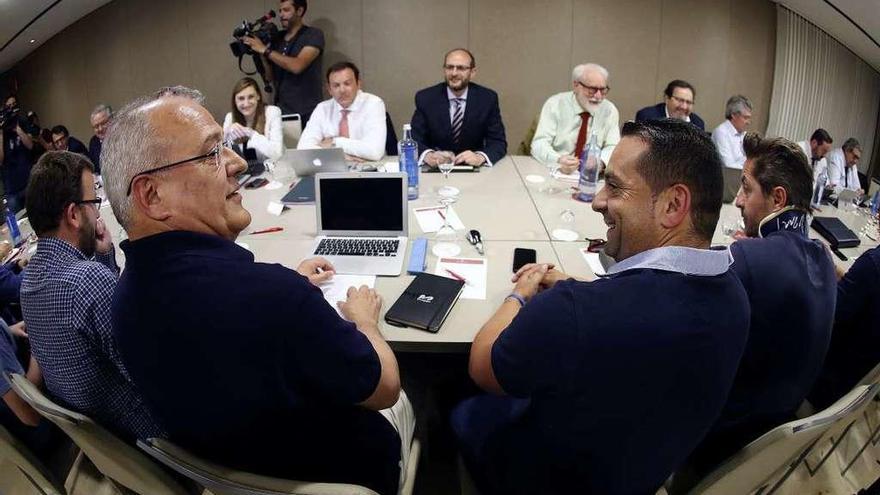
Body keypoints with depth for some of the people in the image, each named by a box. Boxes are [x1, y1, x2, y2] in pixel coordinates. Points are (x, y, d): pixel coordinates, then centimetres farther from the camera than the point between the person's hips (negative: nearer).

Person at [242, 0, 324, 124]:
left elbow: (297, 66, -20)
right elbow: (271, 75, 12)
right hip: (281, 110, 5)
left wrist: (264, 50, -14)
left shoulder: (314, 35, -5)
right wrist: (260, 53, -3)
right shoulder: (277, 38, 12)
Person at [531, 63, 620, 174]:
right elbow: (539, 144, -12)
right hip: (554, 172, -3)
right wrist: (558, 160, -33)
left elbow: (612, 147, 1)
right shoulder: (555, 104, -5)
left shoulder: (610, 110, 2)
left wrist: (600, 162, -24)